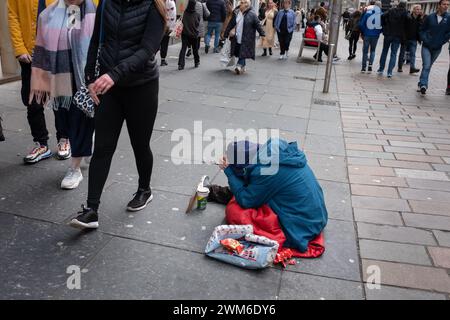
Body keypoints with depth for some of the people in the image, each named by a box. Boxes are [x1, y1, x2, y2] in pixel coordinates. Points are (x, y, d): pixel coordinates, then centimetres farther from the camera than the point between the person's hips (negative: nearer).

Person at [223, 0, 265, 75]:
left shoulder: (252, 14, -6)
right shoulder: (236, 13, 9)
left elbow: (258, 25, -7)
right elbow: (231, 24, 14)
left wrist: (262, 34, -14)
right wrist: (226, 34, 15)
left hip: (246, 39, -5)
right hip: (237, 38, 5)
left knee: (243, 53, -10)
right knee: (239, 53, 9)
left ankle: (239, 66, -13)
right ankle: (243, 67, 21)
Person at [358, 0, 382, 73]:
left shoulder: (367, 13, -5)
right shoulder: (381, 14, -2)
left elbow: (361, 24, -5)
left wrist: (362, 33, 7)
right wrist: (379, 31, 13)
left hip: (367, 34, -1)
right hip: (376, 35, 1)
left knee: (365, 50, 7)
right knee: (373, 50, 15)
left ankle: (364, 67, 7)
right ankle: (370, 64, 0)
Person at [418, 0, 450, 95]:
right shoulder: (430, 17, 0)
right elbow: (422, 30, 7)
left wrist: (441, 42, -8)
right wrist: (425, 40, -6)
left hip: (437, 48, 1)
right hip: (426, 46, -1)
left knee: (428, 67, 11)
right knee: (426, 66, -14)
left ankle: (421, 84, 22)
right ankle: (423, 85, -19)